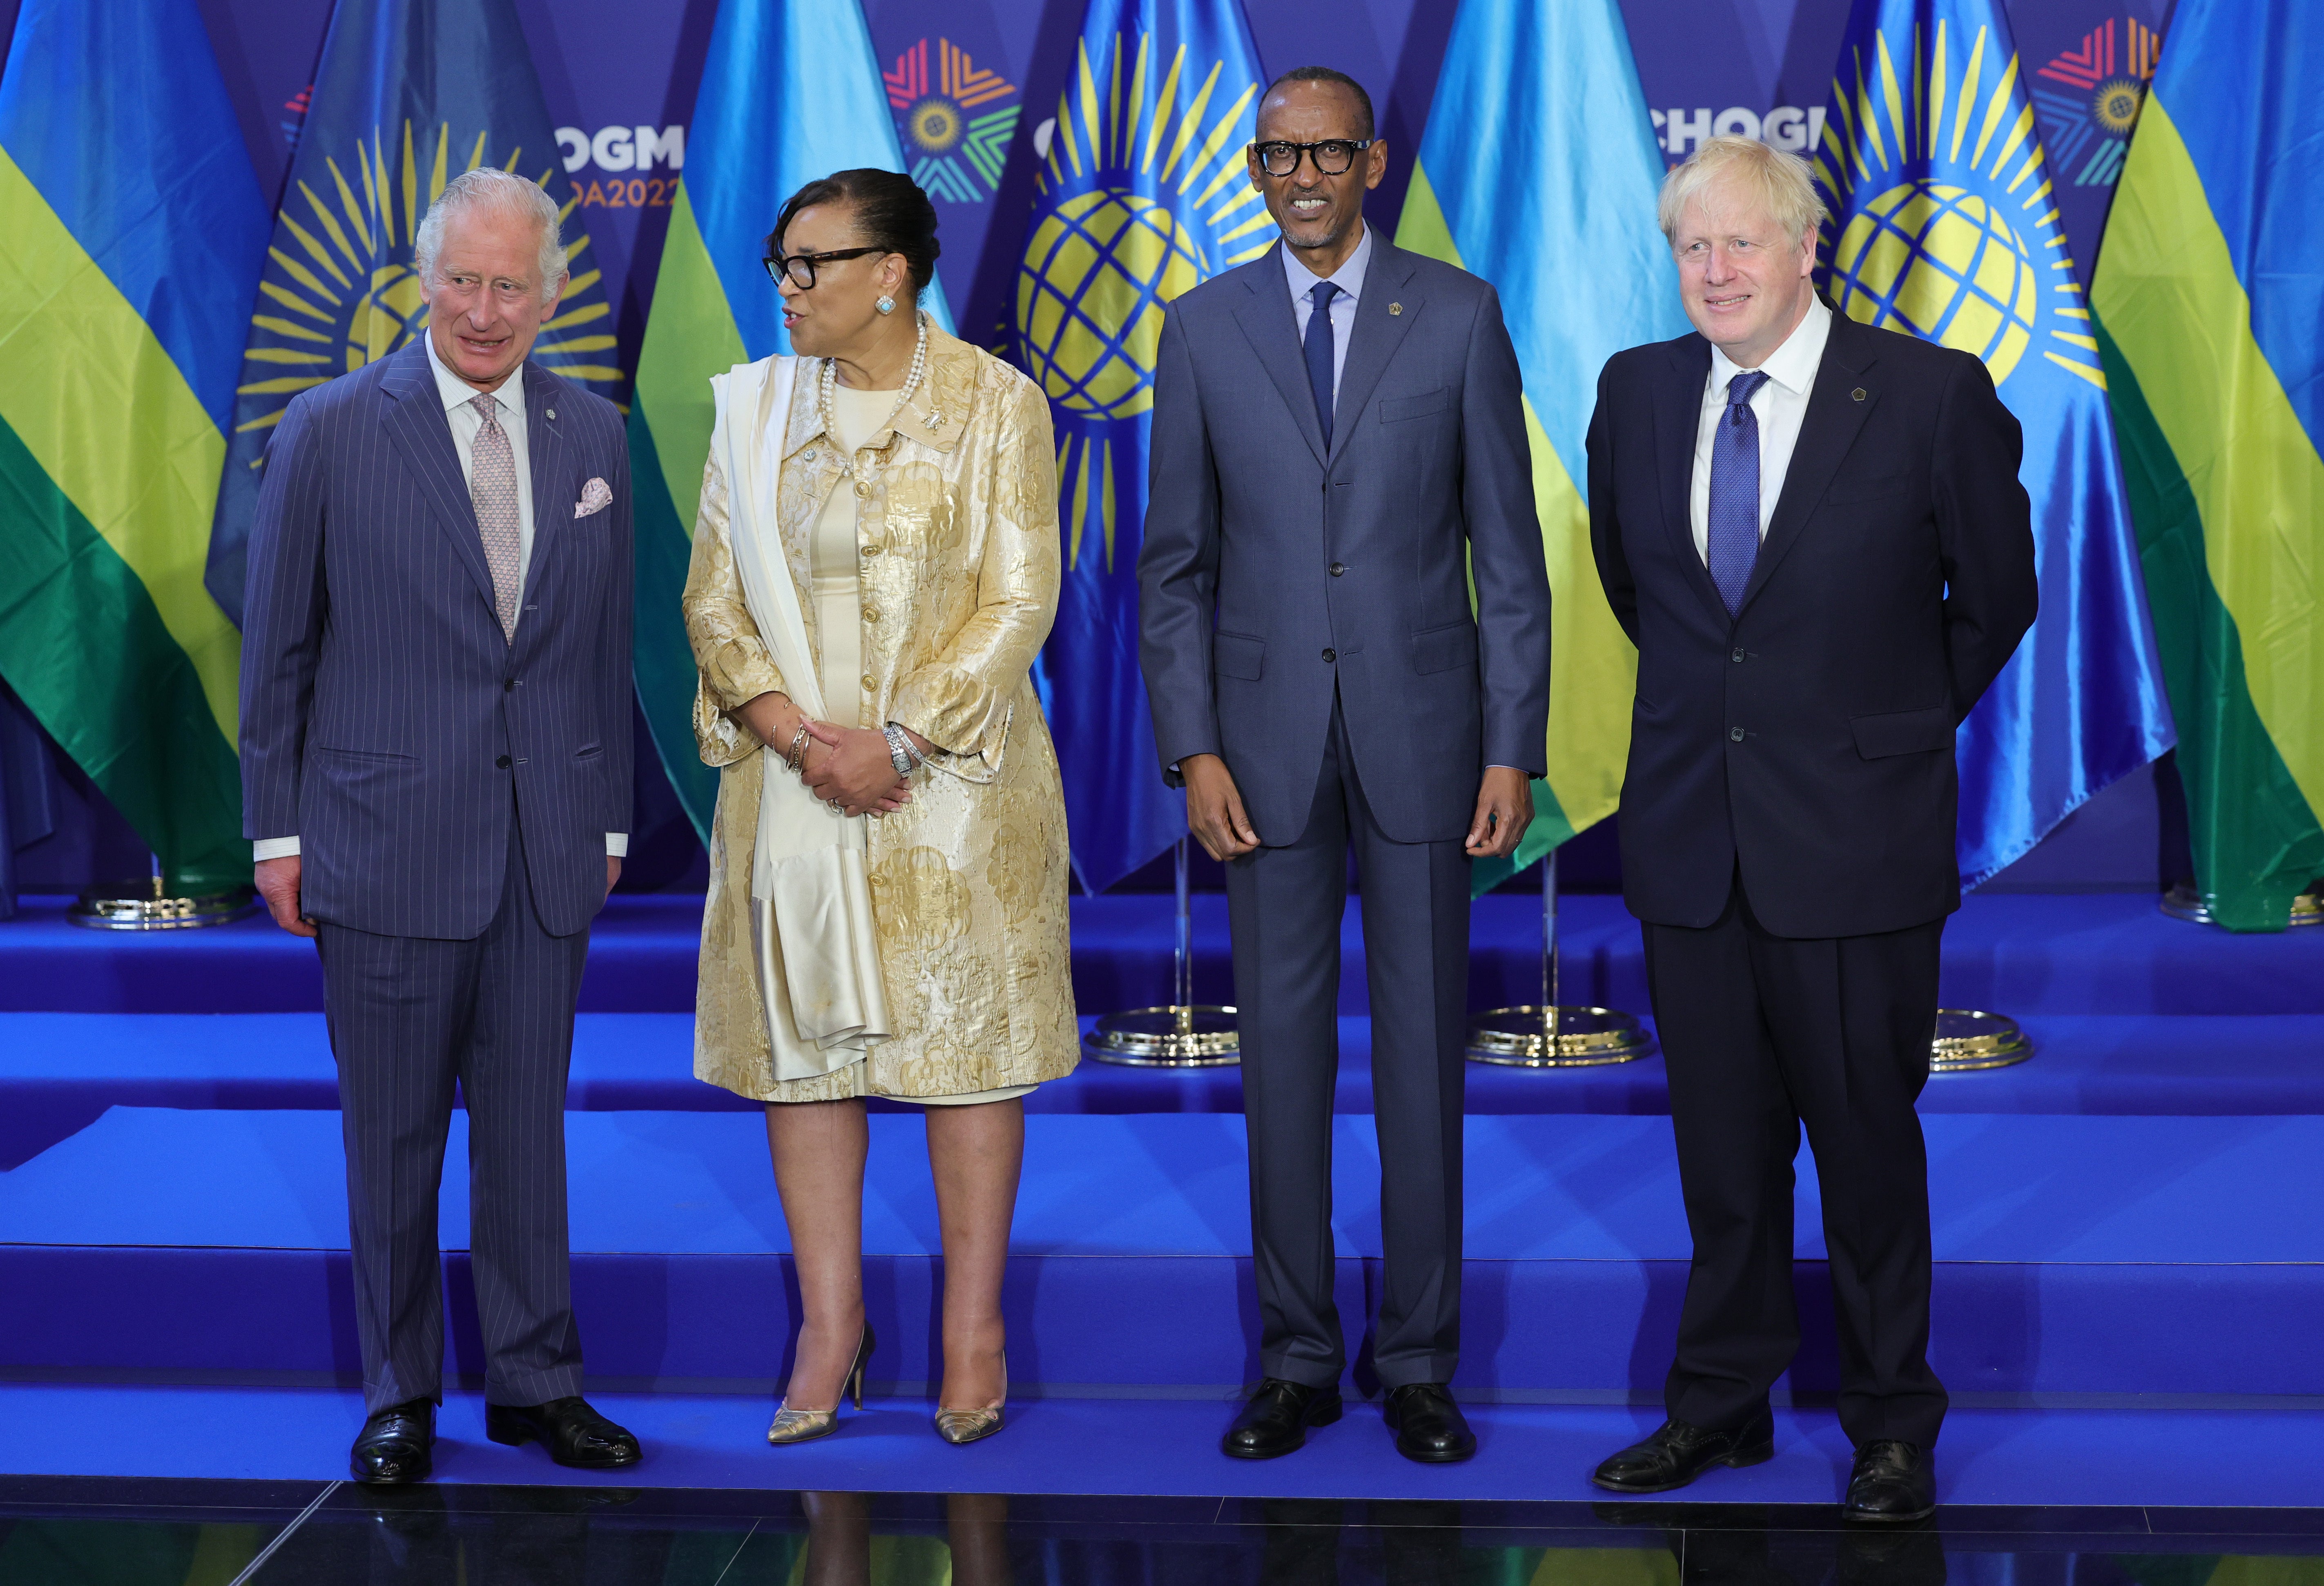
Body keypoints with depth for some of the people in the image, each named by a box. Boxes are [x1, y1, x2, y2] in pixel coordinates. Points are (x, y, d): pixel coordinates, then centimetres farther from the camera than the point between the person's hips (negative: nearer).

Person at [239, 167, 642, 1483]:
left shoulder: (595, 438, 7)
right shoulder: (332, 432, -3)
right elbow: (278, 647, 1)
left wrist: (609, 820, 12)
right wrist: (278, 829, -1)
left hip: (546, 848, 3)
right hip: (387, 841, -2)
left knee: (530, 1125, 10)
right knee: (394, 1138, 7)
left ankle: (537, 1380, 22)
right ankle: (400, 1397, 20)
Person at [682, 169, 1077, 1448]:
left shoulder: (995, 404, -2)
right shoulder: (754, 405, 8)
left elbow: (1020, 601, -7)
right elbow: (714, 596, 6)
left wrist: (898, 738, -16)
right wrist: (793, 732, -10)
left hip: (953, 776, -3)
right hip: (792, 778, 3)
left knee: (966, 1040, 2)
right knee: (799, 1039, 4)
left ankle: (973, 1329, 13)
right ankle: (831, 1326, 16)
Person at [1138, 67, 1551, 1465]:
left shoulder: (1458, 314, 1)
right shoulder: (1206, 327, 5)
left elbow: (1510, 550, 1)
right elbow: (1177, 561, 5)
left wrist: (1513, 749, -5)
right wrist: (1194, 748, -4)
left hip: (1420, 726, -1)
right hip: (1268, 733, 1)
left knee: (1424, 1047, 5)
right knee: (1283, 1046, 5)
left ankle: (1420, 1361, 16)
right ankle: (1298, 1359, 16)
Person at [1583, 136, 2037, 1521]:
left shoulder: (1933, 395, -10)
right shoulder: (1637, 390, 3)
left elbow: (1997, 598, 3)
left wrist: (1895, 727, 10)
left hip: (1854, 833, -3)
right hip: (1689, 831, 4)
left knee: (1868, 1136, 6)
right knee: (1722, 1138, 13)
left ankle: (1893, 1426, 22)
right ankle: (1724, 1402, 28)